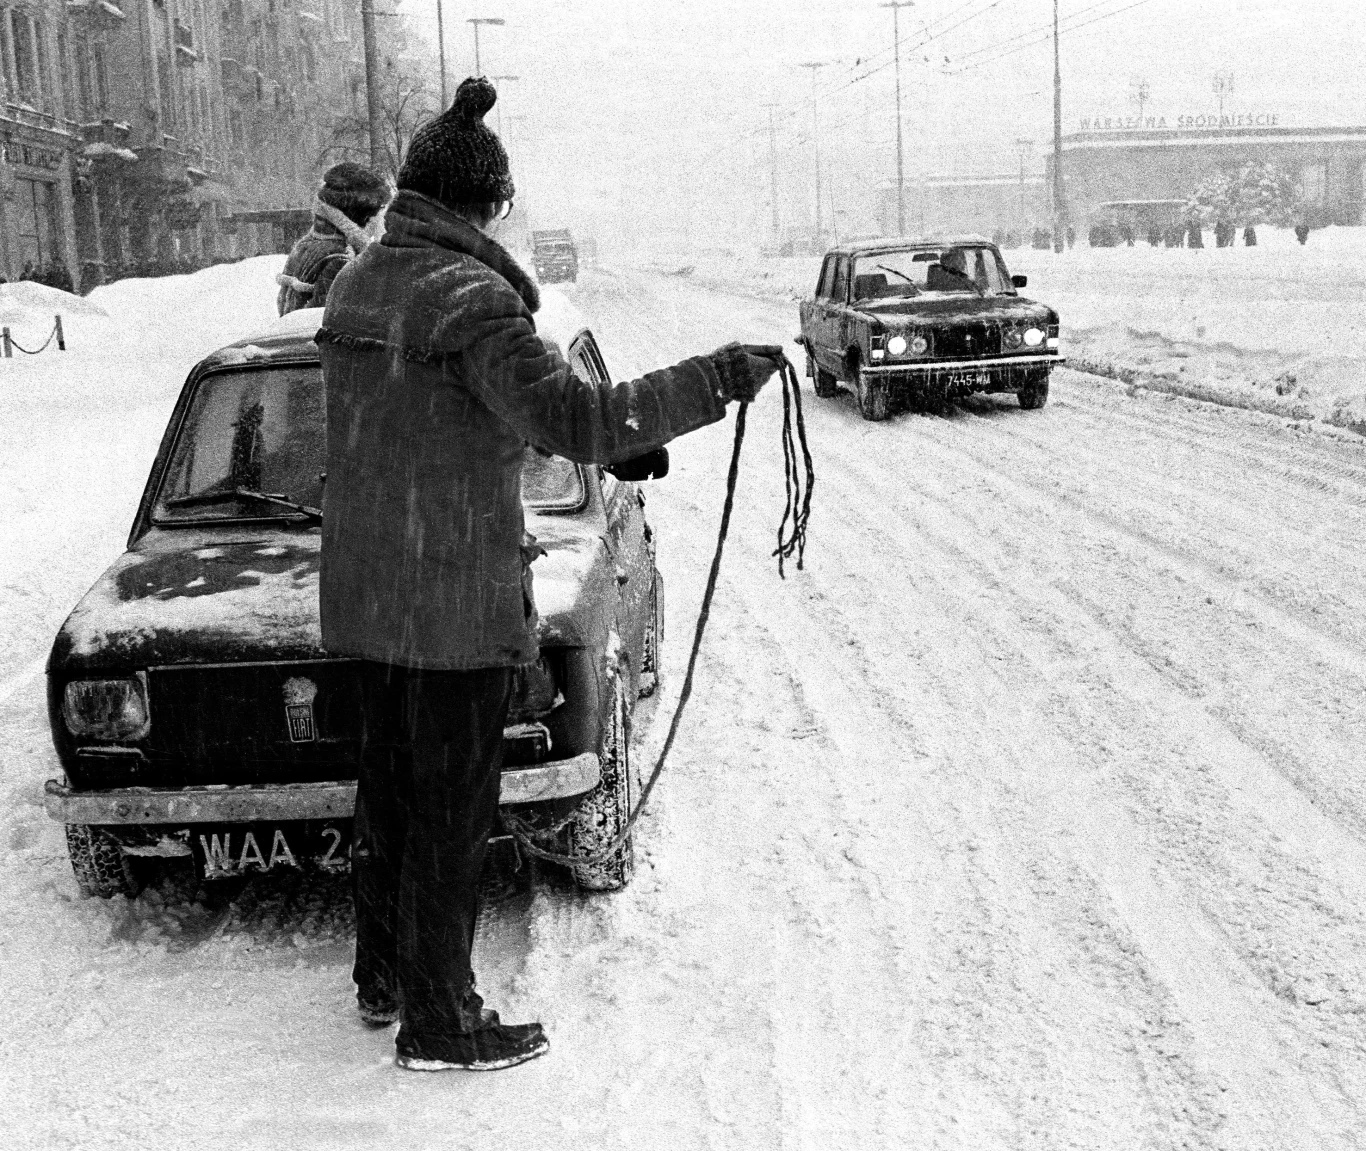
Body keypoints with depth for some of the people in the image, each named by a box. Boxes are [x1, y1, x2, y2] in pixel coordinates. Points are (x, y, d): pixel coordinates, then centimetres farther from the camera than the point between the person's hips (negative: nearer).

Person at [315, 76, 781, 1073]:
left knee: (390, 786, 20)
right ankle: (439, 1022, 14)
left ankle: (382, 975, 35)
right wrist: (714, 382, -25)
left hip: (365, 589, 9)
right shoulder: (469, 298, -19)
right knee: (451, 809, 3)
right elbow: (575, 421, -29)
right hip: (458, 599, -8)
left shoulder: (359, 281, 8)